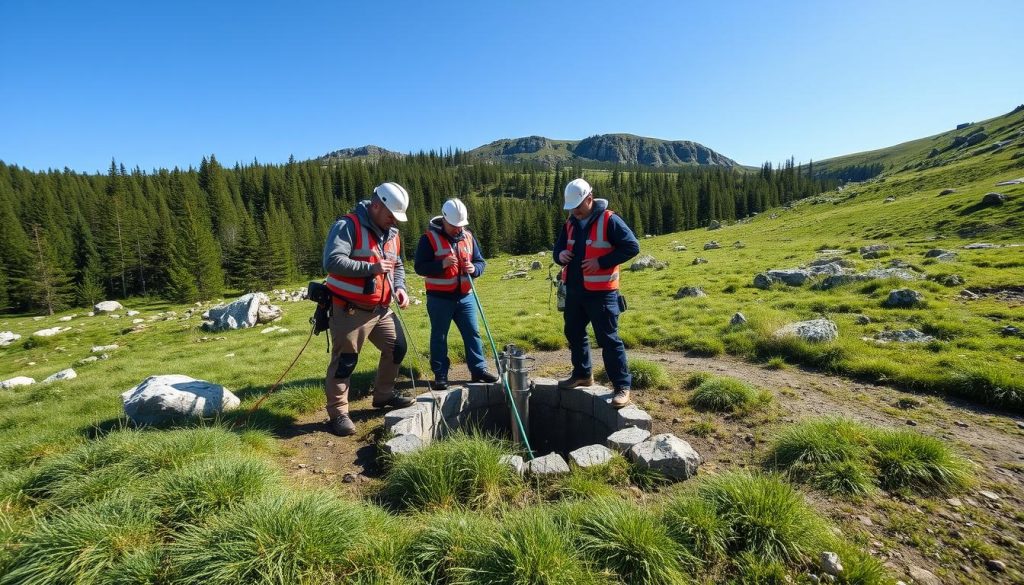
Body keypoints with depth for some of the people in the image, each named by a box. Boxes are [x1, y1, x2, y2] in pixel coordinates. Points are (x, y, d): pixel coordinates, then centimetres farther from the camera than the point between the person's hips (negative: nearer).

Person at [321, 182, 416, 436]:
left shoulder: (392, 234, 11)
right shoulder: (348, 226, -14)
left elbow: (398, 266, 20)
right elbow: (332, 261, -26)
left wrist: (399, 287, 1)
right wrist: (370, 268, -28)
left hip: (381, 309, 8)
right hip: (349, 311, -8)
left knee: (397, 348, 14)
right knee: (345, 361, 0)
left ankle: (384, 394, 33)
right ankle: (338, 413, 16)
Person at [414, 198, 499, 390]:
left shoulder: (468, 237, 7)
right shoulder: (429, 238, -8)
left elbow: (481, 261, 11)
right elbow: (419, 267, -11)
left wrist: (474, 269, -12)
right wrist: (442, 264, -26)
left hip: (465, 296, 4)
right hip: (439, 298, -4)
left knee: (472, 333, 9)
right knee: (439, 336, 6)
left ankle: (478, 369, 21)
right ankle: (440, 375, 17)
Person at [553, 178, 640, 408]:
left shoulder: (609, 220, -11)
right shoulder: (570, 223, 10)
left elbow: (632, 246, -14)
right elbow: (558, 248, 19)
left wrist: (601, 262, -20)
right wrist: (560, 255, -7)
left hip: (601, 292, -7)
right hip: (574, 290, 8)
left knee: (608, 339, -4)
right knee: (574, 334, 17)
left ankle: (622, 386, 8)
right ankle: (582, 374, 36)